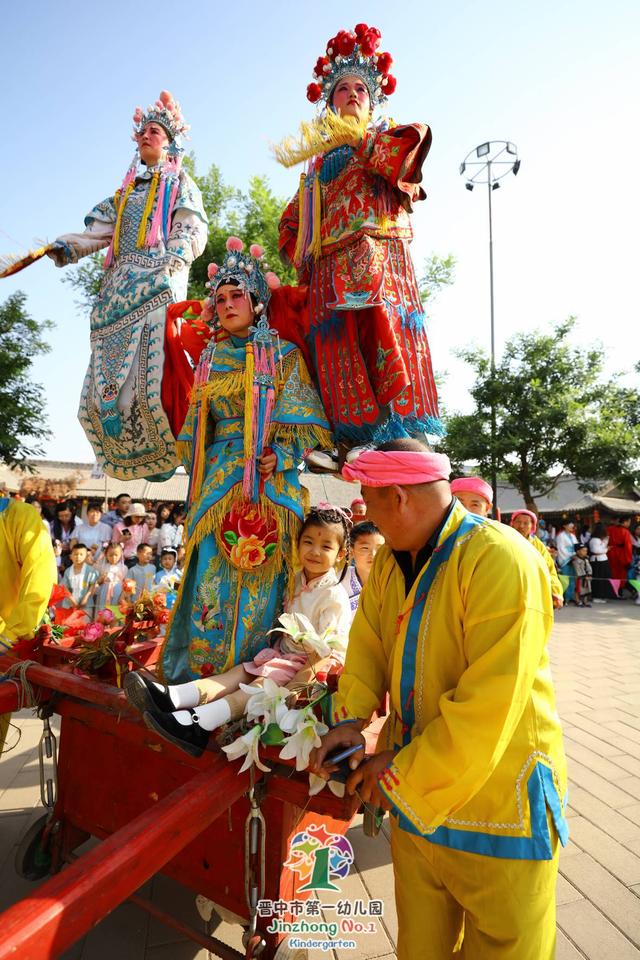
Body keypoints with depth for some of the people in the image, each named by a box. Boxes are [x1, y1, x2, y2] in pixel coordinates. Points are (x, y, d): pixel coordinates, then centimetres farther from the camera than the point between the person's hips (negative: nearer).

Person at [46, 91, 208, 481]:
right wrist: (64, 247, 4)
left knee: (150, 364, -23)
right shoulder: (128, 187, 31)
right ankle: (135, 450, 0)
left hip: (157, 282, -6)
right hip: (121, 283, 7)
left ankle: (169, 448, -17)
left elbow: (191, 233, 0)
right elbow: (101, 231, 22)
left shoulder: (179, 182, 15)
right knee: (111, 368, -4)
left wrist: (170, 266, -19)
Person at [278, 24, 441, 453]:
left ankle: (403, 433, -25)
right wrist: (302, 256, 11)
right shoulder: (317, 159, 33)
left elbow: (414, 139, 0)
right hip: (328, 266, 4)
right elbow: (290, 223, 30)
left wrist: (358, 138, 10)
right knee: (339, 345, -12)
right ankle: (354, 440, -15)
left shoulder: (386, 136, 25)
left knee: (384, 329, -22)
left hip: (378, 255, -3)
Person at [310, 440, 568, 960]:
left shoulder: (500, 560, -26)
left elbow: (489, 706, -28)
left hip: (497, 809, -5)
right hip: (413, 798, 6)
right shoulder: (391, 561, 0)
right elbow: (369, 641, 8)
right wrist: (350, 717, -7)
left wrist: (403, 773, -19)